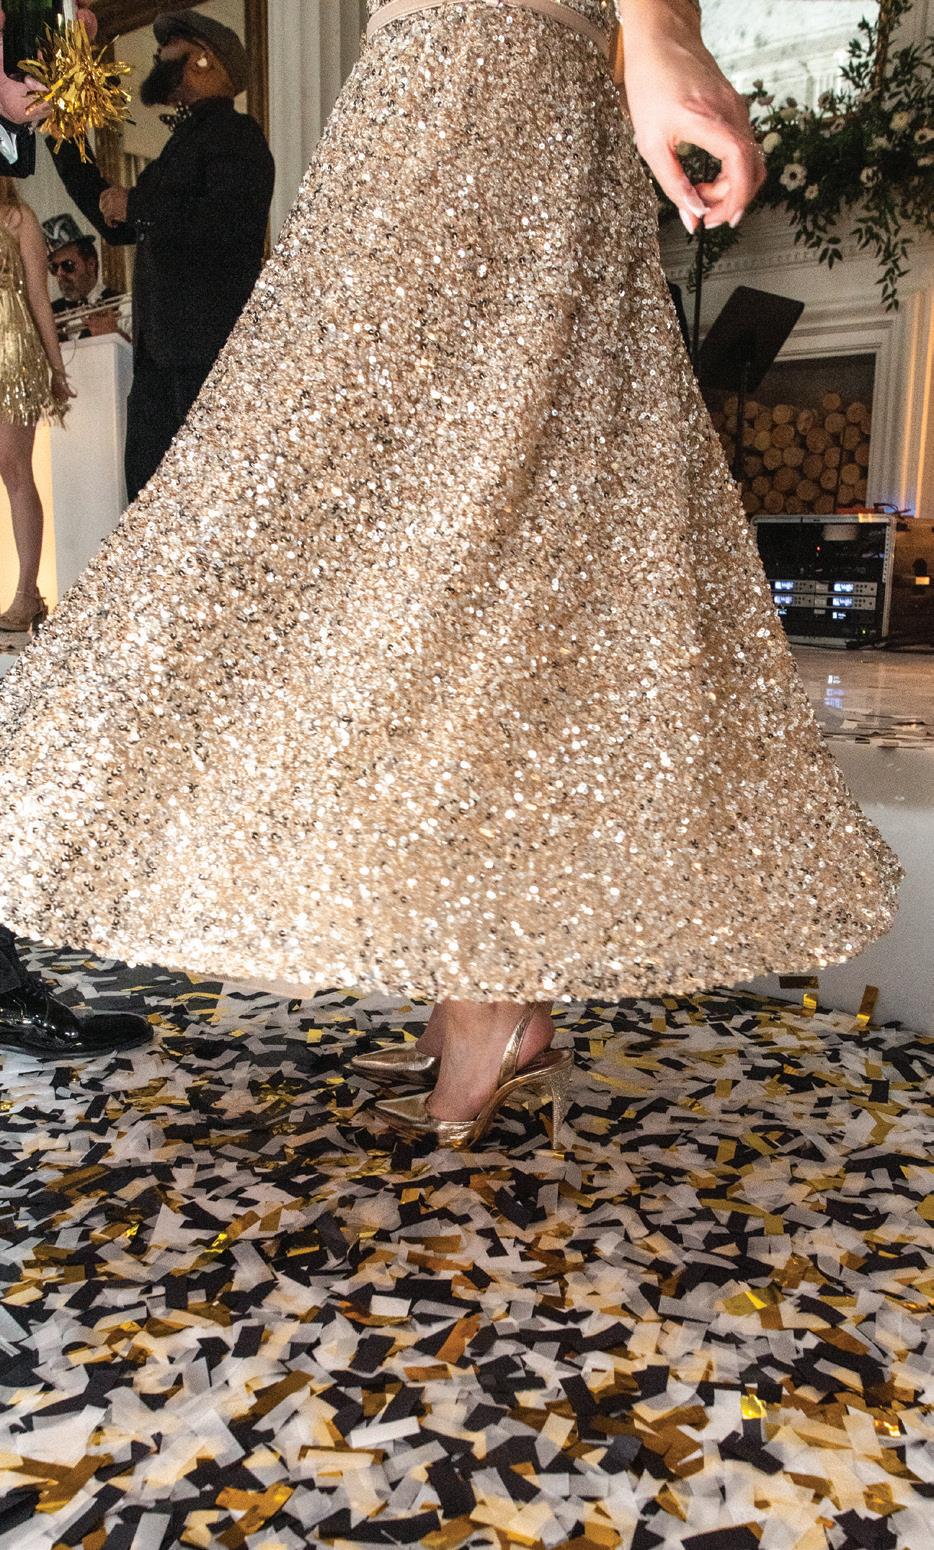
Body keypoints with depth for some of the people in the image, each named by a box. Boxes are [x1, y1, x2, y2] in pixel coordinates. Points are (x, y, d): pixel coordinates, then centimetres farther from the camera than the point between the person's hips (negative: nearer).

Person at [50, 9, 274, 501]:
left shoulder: (235, 133, -3)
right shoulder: (184, 142, 25)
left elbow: (229, 222, -22)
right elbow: (117, 225, 34)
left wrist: (134, 204, -9)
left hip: (207, 352, -9)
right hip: (158, 350, 9)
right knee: (146, 488, 6)